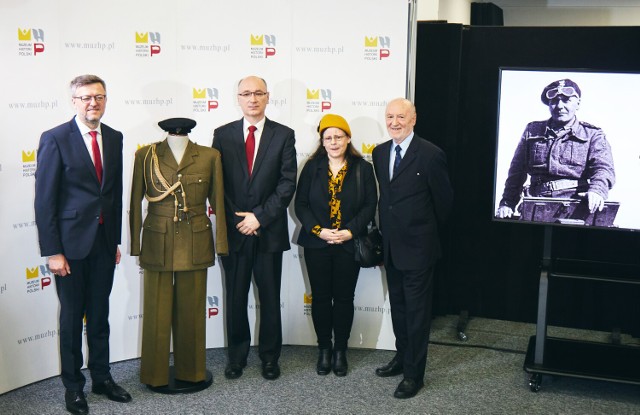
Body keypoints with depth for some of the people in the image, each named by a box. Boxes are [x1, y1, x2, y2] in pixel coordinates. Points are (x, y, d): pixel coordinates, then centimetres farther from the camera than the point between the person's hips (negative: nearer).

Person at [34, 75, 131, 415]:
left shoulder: (114, 138, 6)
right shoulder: (55, 139, -10)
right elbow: (44, 200, -11)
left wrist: (116, 239, 11)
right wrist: (52, 251, -14)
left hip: (104, 242, 5)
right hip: (71, 243, -4)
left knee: (100, 314, 14)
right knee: (71, 317, 8)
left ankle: (102, 377, 28)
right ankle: (73, 385, 23)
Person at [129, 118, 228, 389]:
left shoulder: (209, 156, 2)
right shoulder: (146, 155, 0)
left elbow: (217, 203, 5)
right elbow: (136, 202, 2)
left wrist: (220, 244, 4)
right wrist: (135, 246, 1)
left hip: (195, 244, 1)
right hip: (158, 243, -1)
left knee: (191, 311, 9)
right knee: (157, 312, 6)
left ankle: (190, 372, 25)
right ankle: (156, 375, 21)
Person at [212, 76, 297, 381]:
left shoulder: (284, 135, 1)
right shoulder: (223, 135, 4)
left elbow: (287, 183, -5)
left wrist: (259, 216, -12)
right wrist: (236, 220, -8)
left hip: (269, 231, -1)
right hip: (233, 230, 1)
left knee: (270, 298, 8)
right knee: (235, 298, 9)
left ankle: (270, 356, 22)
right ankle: (237, 356, 23)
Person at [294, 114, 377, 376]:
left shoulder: (362, 168, 0)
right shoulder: (312, 167, 3)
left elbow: (370, 205, -2)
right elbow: (301, 204, 0)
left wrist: (350, 231, -15)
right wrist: (318, 230, -13)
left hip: (348, 244, -1)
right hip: (317, 244, 1)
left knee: (344, 298, 6)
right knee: (320, 297, 7)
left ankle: (340, 350, 19)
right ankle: (324, 349, 21)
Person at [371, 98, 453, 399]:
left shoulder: (431, 154, -14)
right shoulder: (379, 152, 5)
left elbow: (443, 199, -5)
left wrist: (428, 231, 6)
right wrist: (386, 228, 14)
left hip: (417, 247, -6)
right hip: (391, 246, 6)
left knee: (416, 311, 2)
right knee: (398, 306, 19)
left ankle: (414, 374, 11)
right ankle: (402, 357, 35)